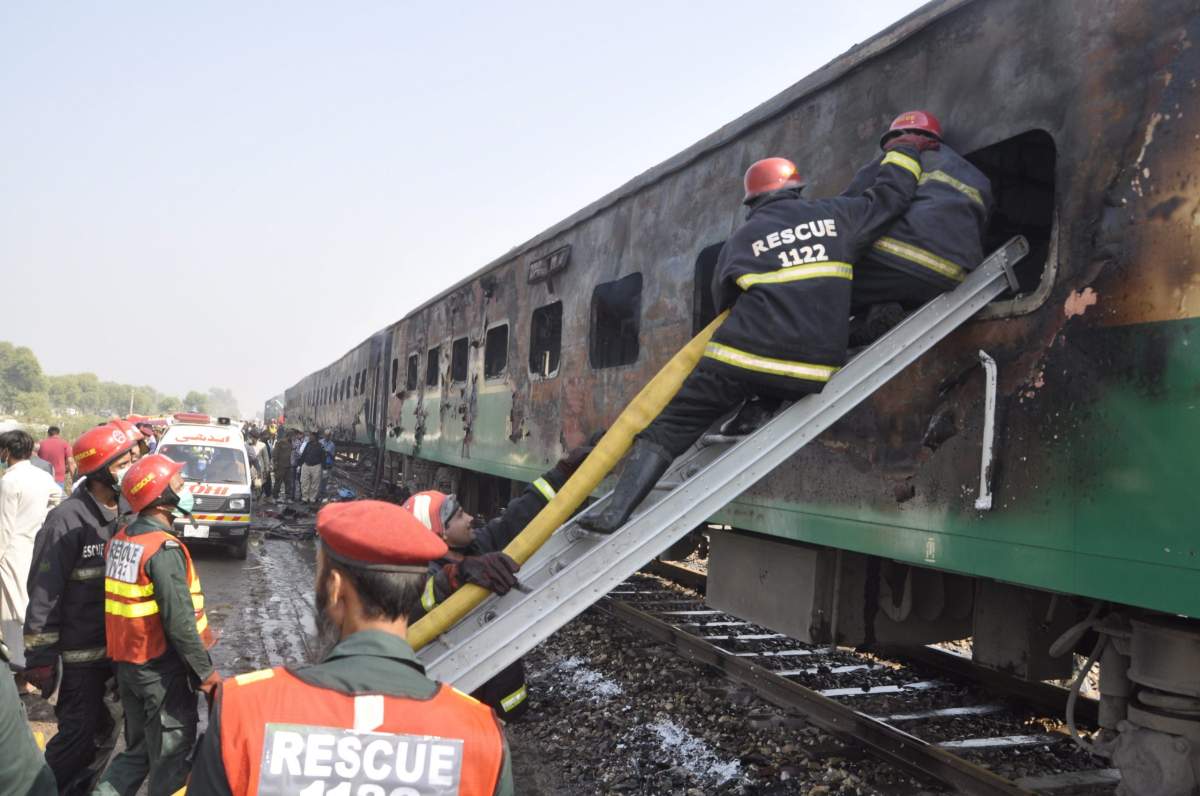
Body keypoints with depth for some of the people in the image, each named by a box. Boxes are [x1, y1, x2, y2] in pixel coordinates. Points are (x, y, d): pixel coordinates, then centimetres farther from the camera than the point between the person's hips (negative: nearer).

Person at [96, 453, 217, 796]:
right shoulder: (164, 549, -22)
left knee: (139, 748, 22)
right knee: (171, 754, 7)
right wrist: (205, 671, -15)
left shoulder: (120, 540, 4)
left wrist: (126, 652, 19)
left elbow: (123, 605, 11)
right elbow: (179, 621, -24)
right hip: (161, 668, -8)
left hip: (126, 662, 8)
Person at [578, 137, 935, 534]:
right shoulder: (835, 215, 11)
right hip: (811, 374, 1)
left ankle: (617, 509, -3)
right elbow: (889, 196, 17)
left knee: (669, 428, 4)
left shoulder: (740, 239, 10)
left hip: (740, 360, -1)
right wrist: (904, 149, 35)